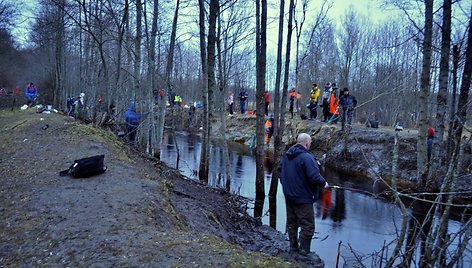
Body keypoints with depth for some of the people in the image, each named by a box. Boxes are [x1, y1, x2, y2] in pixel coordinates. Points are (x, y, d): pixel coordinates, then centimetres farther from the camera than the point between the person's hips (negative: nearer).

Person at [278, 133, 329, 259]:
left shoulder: (287, 155, 6)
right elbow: (314, 176, -27)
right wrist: (324, 183, -8)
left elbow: (280, 169, 17)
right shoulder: (306, 157, -21)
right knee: (308, 226, 1)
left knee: (292, 223, 18)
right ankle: (303, 252, 3)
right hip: (303, 197, -8)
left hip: (289, 195, 9)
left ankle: (293, 248, 28)